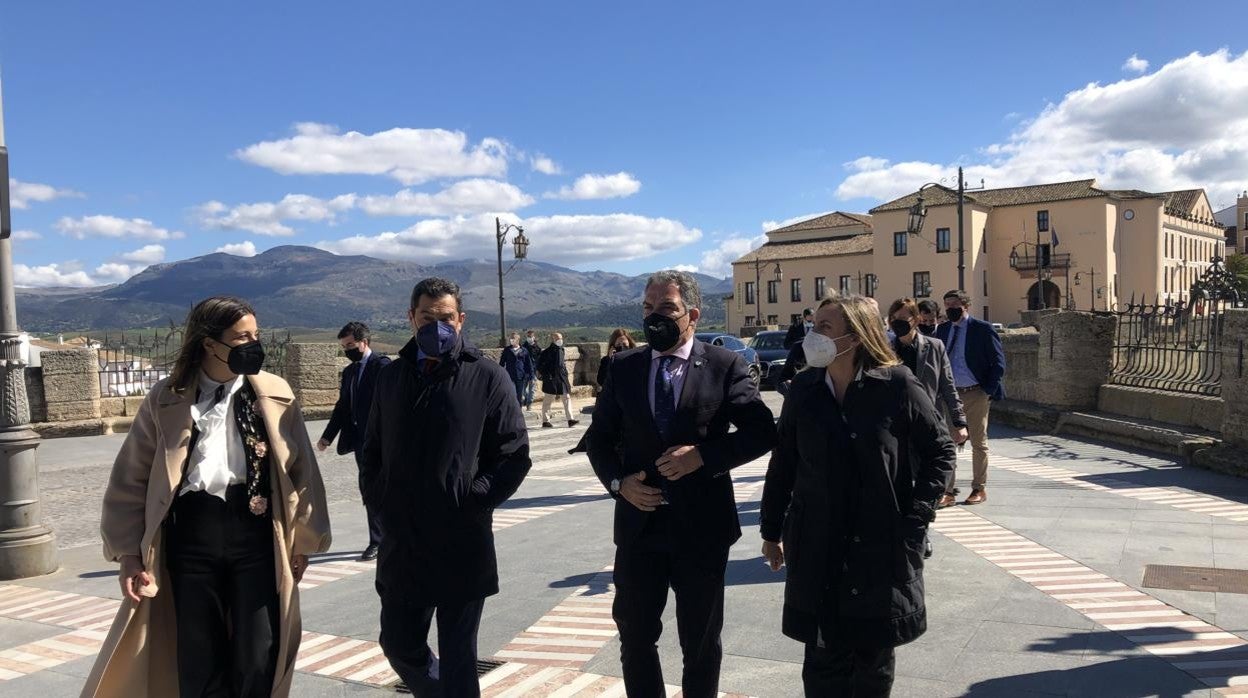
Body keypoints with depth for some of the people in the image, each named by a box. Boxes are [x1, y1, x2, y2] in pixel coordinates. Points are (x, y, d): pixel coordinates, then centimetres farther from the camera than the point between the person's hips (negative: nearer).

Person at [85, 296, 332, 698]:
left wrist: (303, 540, 5)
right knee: (198, 663, 10)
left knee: (259, 662, 5)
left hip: (256, 534, 0)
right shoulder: (166, 400, -1)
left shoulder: (274, 394, -1)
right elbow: (132, 479, 4)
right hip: (190, 536, 0)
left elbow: (301, 471, 3)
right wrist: (130, 553, 1)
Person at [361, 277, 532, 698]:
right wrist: (376, 498, 5)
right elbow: (373, 449, 18)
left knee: (458, 659, 7)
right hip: (401, 544, 5)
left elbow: (515, 456, -6)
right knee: (400, 645, 17)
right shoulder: (392, 377, 9)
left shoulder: (488, 378, -5)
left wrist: (475, 501, -13)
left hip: (462, 546, -4)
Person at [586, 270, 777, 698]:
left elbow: (762, 431, -9)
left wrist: (703, 455, -20)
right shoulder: (623, 367, 4)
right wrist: (619, 481, -9)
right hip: (639, 523, 3)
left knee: (701, 640, 15)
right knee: (635, 634, 13)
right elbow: (599, 437, 9)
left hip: (702, 525, -2)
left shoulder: (724, 366, -5)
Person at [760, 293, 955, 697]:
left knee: (875, 658, 14)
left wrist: (916, 516, -7)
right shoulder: (803, 390, 0)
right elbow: (782, 464, 7)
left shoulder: (897, 387, -9)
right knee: (823, 661, 6)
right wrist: (771, 530, 10)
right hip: (817, 553, 2)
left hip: (883, 551, -2)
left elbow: (941, 451, 1)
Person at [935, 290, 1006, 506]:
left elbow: (998, 363, -5)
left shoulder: (982, 329, -7)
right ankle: (947, 491, 11)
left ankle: (979, 489, 19)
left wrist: (987, 390, -10)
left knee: (978, 443, 8)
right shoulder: (942, 330, 6)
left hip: (975, 393, -4)